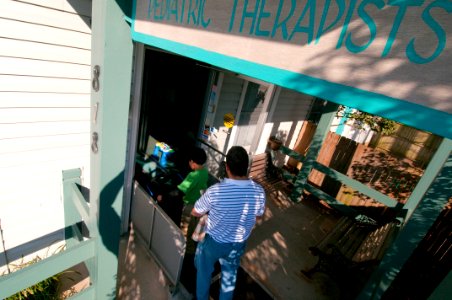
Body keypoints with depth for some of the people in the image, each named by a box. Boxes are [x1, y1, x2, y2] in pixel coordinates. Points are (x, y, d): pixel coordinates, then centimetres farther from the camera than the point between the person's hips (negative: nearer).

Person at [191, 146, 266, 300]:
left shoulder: (215, 191, -32)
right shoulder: (259, 191, -22)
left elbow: (195, 213, -13)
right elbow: (258, 216, -2)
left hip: (213, 241, -2)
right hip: (238, 244, 3)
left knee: (204, 273, 27)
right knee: (230, 275, 29)